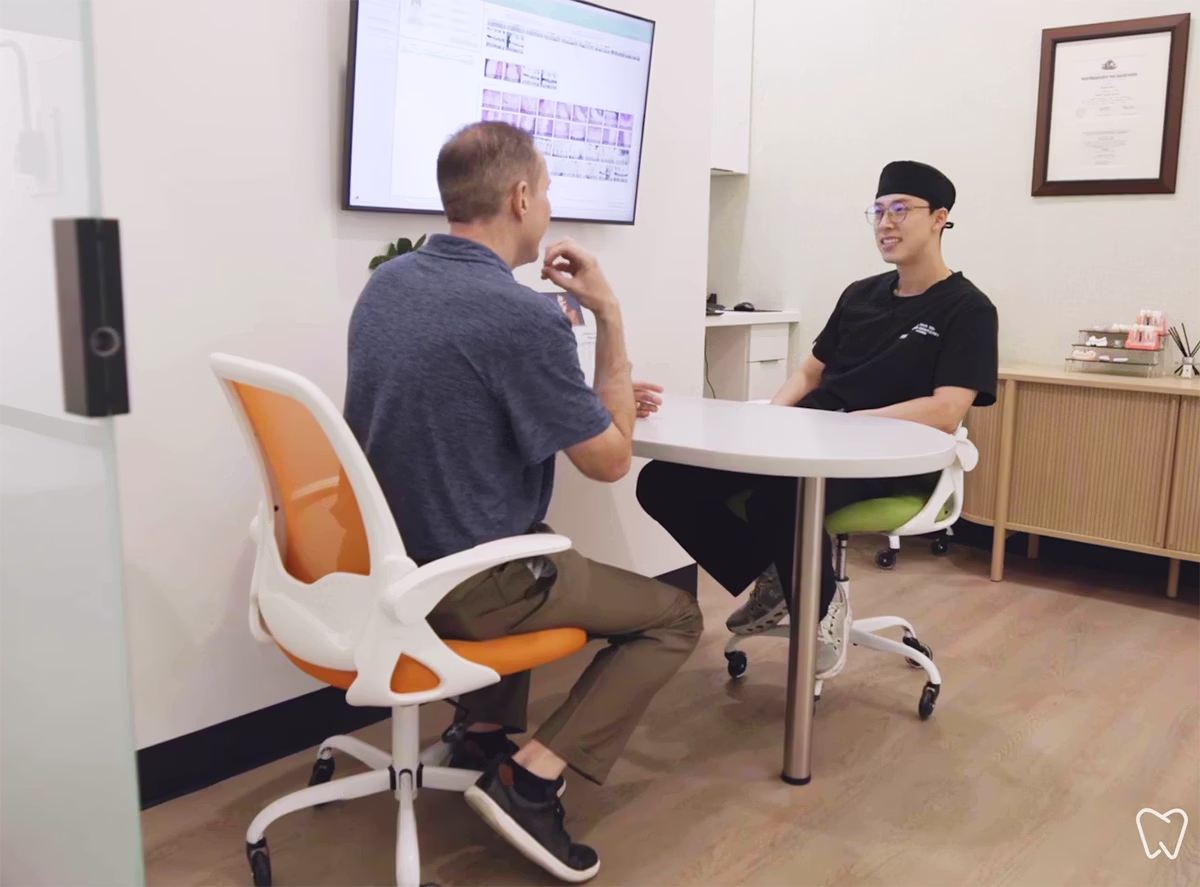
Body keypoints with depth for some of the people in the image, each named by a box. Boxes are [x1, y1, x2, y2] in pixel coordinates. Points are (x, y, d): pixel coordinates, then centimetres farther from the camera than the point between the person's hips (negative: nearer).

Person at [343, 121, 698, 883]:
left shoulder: (385, 284, 2)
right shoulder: (525, 315, -24)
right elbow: (611, 460, -13)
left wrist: (594, 400, 11)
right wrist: (609, 315, -8)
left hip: (386, 562, 8)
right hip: (470, 584, -8)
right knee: (675, 616, 10)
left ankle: (484, 733, 31)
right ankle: (532, 775, 0)